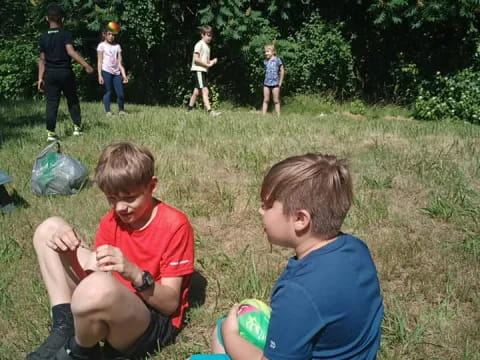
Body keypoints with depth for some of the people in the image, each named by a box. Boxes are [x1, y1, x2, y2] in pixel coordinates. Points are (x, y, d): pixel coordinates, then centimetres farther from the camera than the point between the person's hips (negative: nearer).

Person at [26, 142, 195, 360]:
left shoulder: (175, 225, -15)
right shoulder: (112, 221, 3)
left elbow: (171, 304, -16)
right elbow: (93, 276, -1)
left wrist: (135, 274, -34)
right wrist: (67, 251, -20)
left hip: (155, 323, -7)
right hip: (113, 306, 7)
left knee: (99, 287, -43)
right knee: (50, 228, 2)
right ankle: (63, 332, -8)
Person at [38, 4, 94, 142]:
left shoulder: (43, 37, 6)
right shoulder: (65, 34, -6)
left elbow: (42, 59, 7)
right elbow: (70, 51, -19)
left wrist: (40, 78, 10)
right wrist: (85, 64, -20)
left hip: (50, 73, 3)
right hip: (65, 72, -2)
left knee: (51, 103, 3)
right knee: (72, 100, 14)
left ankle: (50, 132, 0)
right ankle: (77, 127, 15)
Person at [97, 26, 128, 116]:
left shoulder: (117, 46, 14)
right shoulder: (102, 45, 4)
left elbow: (120, 62, 10)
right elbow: (99, 61, 0)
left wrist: (124, 74, 1)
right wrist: (100, 75, -9)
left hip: (116, 72, 3)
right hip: (106, 71, -3)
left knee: (120, 93, -2)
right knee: (107, 92, -4)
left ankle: (121, 110, 14)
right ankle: (108, 111, -1)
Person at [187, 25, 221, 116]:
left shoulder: (207, 46, 18)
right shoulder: (199, 44, -9)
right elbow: (196, 59, -17)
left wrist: (212, 61, 4)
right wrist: (208, 64, -16)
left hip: (204, 70, 9)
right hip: (198, 70, -9)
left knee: (197, 91, 12)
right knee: (205, 90, -17)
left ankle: (190, 109, 20)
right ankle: (210, 111, -25)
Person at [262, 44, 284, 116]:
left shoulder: (277, 60, -6)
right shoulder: (266, 61, 7)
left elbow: (282, 71, -2)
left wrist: (280, 82, -4)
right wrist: (266, 80, 6)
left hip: (275, 84, -4)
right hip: (266, 83, 4)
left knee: (276, 101, 2)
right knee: (266, 100, 6)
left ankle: (278, 116, 7)